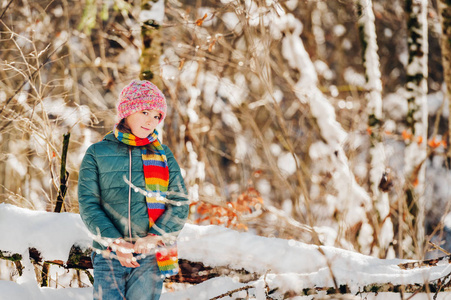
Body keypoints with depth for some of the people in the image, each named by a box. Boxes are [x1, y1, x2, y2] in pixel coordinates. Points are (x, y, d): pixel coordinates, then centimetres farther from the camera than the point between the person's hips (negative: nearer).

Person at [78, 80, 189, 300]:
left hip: (150, 258, 1)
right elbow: (88, 205, 0)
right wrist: (115, 242, -12)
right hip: (109, 256, -1)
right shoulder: (97, 154, 6)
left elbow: (180, 204, 5)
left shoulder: (163, 156, 11)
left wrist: (154, 238, -10)